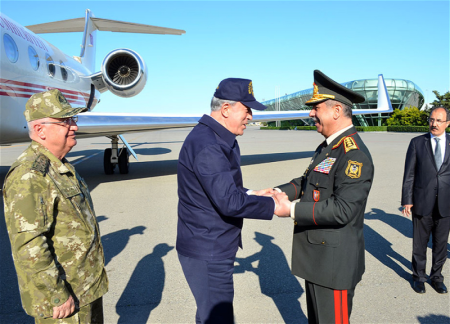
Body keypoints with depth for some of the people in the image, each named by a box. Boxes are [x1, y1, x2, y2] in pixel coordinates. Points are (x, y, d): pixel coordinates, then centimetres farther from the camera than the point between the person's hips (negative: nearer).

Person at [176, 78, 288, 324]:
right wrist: (272, 206, -18)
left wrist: (251, 194, 4)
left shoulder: (218, 140, 9)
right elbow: (229, 202, -29)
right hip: (207, 254, -10)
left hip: (213, 248, 10)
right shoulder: (207, 146, -25)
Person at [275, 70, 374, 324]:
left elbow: (342, 210, -29)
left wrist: (292, 210, -24)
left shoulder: (355, 155, -23)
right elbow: (307, 181, 13)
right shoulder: (328, 147, 9)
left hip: (335, 264, -9)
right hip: (316, 258, 9)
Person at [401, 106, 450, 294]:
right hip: (422, 203, -1)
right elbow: (409, 174, -1)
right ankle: (418, 277, 28)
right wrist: (407, 200, -5)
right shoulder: (417, 143, -1)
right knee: (419, 243, 11)